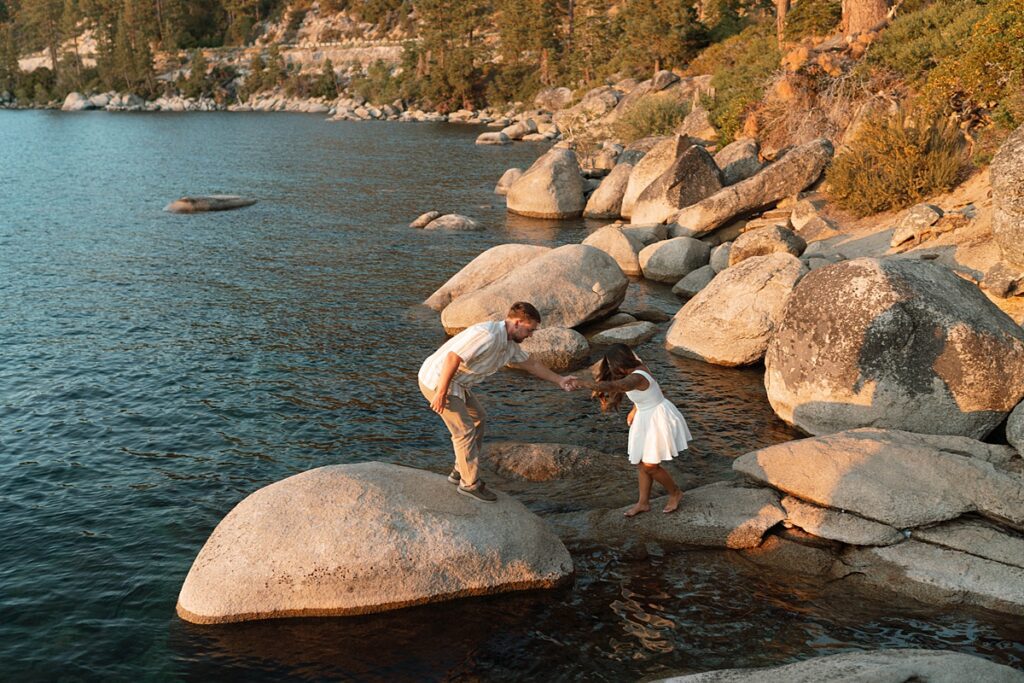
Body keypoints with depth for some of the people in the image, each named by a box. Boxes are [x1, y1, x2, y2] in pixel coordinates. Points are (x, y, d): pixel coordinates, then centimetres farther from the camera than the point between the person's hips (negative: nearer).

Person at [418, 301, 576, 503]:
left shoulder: (509, 344, 5)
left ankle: (460, 472, 31)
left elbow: (531, 364, 21)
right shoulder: (488, 335, -27)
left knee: (478, 419, 20)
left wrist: (560, 380, 22)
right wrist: (441, 393, -27)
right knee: (465, 431, -2)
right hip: (437, 380, -10)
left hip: (455, 382, 10)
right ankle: (470, 483, 15)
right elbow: (453, 357, -31)